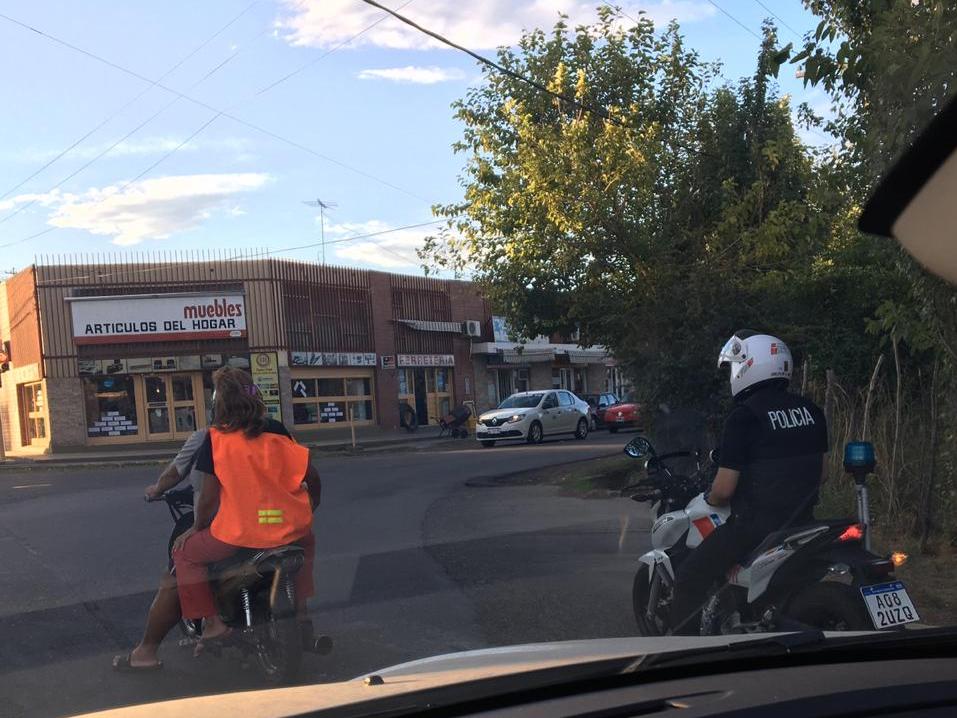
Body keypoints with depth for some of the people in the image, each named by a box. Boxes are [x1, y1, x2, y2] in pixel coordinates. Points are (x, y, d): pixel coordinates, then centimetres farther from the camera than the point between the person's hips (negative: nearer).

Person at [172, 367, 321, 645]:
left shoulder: (216, 438, -6)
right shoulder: (276, 431, 3)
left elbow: (208, 497, -7)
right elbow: (311, 474, 4)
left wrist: (196, 528, 11)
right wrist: (310, 507, 22)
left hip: (237, 533, -3)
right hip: (289, 530, 4)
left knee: (185, 553, 19)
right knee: (307, 540, 36)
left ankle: (212, 621, 11)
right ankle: (300, 608, 32)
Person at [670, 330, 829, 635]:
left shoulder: (743, 416, -16)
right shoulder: (811, 411, 6)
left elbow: (724, 488, -17)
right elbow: (819, 472, 15)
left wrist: (711, 500, 4)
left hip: (755, 524, -8)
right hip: (802, 519, 8)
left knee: (690, 578, 1)